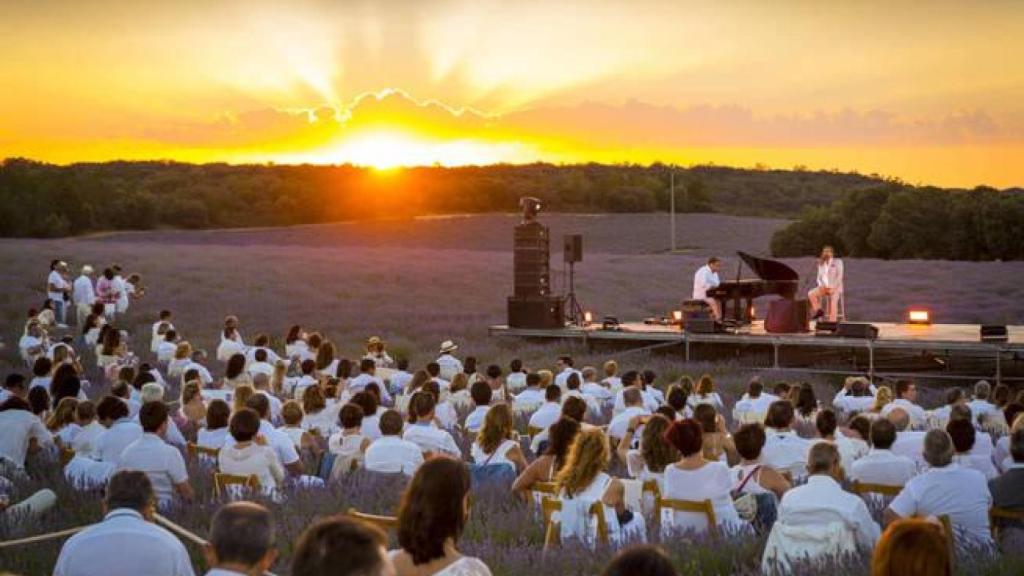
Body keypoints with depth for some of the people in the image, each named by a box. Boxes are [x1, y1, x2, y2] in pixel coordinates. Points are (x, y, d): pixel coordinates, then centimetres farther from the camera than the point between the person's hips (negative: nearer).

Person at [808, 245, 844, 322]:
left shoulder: (838, 262, -1)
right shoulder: (821, 264, 14)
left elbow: (839, 276, -9)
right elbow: (819, 277, 13)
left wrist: (833, 288, -17)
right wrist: (821, 286, -7)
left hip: (835, 287, -5)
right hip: (824, 287, 5)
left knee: (833, 301, -30)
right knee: (810, 294, -20)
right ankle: (819, 311, -9)